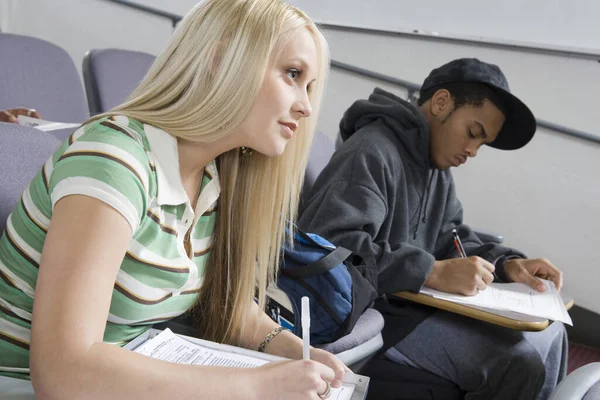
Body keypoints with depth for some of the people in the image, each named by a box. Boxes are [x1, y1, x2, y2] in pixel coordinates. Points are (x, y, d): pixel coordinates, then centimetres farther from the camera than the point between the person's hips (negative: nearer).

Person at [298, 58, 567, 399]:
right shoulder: (372, 152, -20)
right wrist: (434, 272, -32)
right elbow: (327, 246, -31)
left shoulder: (438, 168, 12)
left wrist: (507, 263, -5)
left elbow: (451, 238, 15)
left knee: (549, 333, 11)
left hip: (415, 301, 10)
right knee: (521, 364, -20)